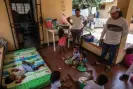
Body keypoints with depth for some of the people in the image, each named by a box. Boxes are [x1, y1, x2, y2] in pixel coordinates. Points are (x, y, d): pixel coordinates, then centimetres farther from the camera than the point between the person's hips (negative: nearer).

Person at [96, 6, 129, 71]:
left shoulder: (123, 21, -13)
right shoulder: (109, 19, -1)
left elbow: (126, 32, 0)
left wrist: (119, 37, 10)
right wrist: (101, 37, 9)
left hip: (115, 42, -3)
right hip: (106, 41, 3)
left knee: (112, 55, 14)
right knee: (103, 53, 18)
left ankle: (109, 65, 36)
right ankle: (100, 61, 39)